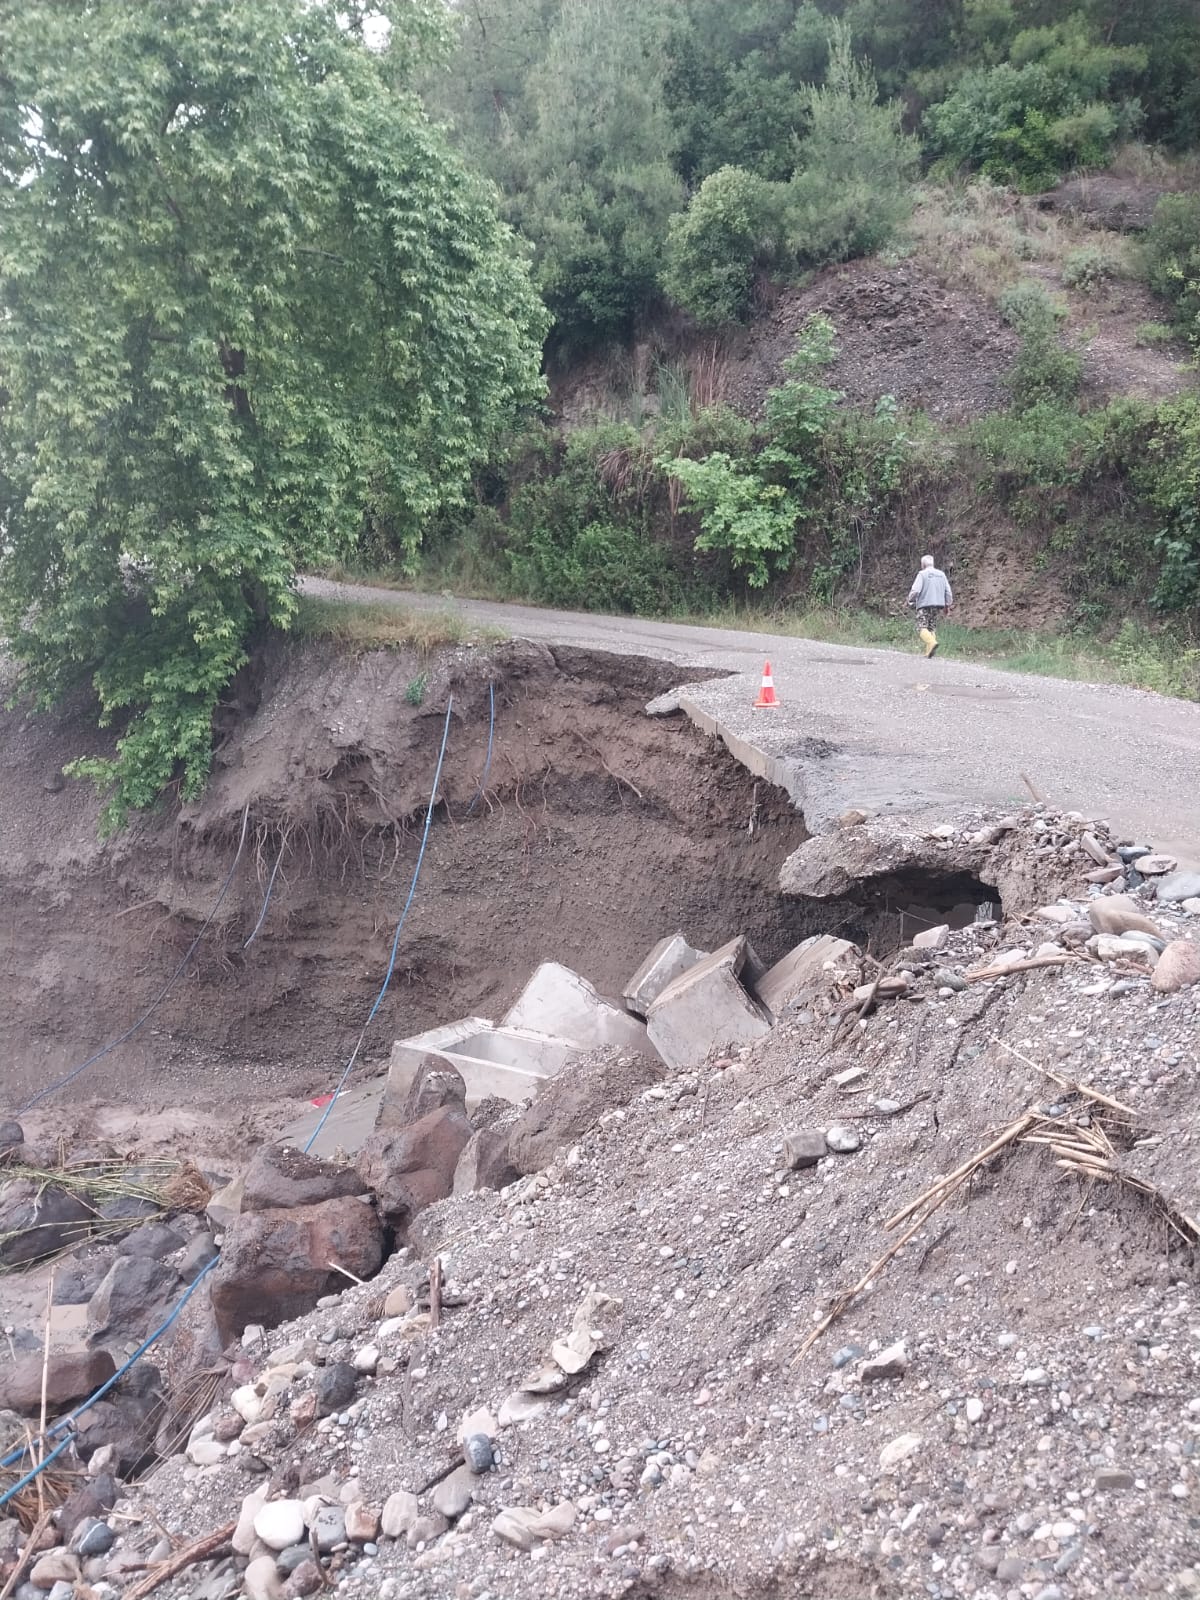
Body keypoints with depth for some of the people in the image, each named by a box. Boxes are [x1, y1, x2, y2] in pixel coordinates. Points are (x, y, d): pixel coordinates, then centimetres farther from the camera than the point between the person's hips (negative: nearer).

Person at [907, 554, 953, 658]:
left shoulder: (922, 574, -6)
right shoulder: (941, 574, 12)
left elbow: (915, 590, -13)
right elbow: (948, 592, 10)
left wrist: (910, 600, 4)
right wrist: (947, 605, 18)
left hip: (925, 604, -6)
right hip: (938, 605, 6)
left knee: (922, 628, -6)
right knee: (932, 628, 11)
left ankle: (932, 643, -31)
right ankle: (929, 652, 2)